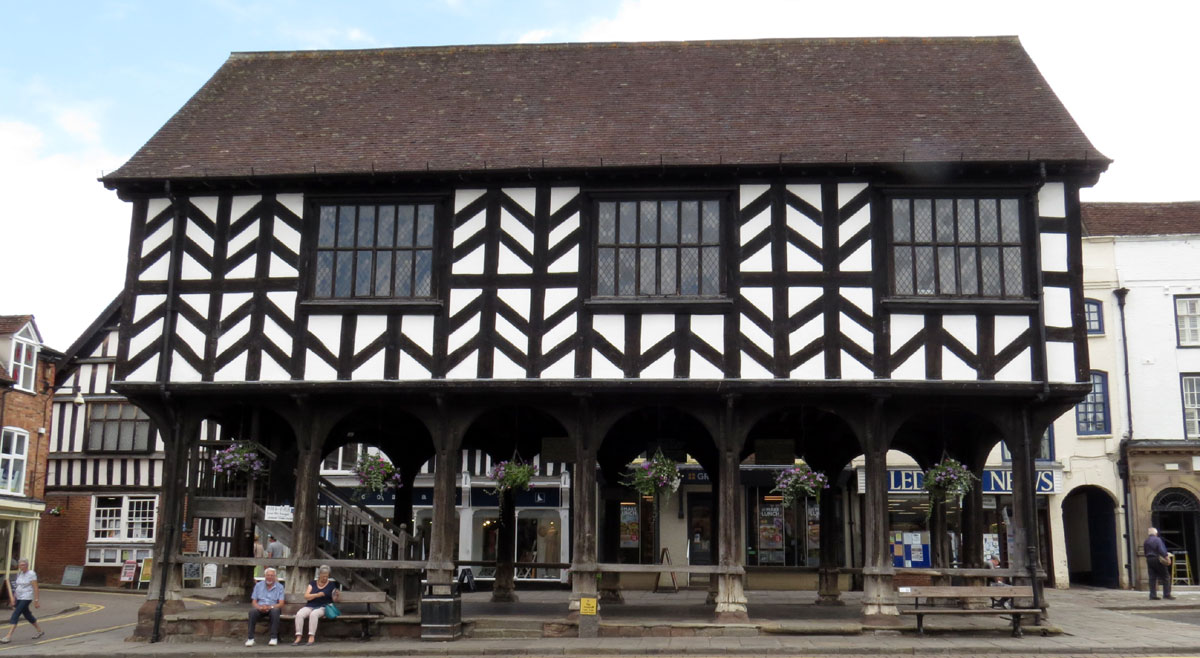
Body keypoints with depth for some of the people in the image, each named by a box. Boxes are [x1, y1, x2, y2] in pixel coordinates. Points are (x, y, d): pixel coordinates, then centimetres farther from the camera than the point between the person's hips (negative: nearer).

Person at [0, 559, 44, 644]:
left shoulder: (31, 574, -12)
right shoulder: (19, 573, 10)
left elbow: (35, 588, -13)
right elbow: (18, 586, 17)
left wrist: (36, 600, -15)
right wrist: (13, 597, 12)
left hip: (26, 598, -8)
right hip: (19, 598, 8)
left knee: (15, 614, -14)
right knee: (27, 614, 16)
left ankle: (9, 636, -15)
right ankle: (40, 631, 30)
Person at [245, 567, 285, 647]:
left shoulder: (279, 586, 4)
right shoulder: (258, 585, 10)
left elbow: (281, 604, -5)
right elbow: (254, 601, 6)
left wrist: (270, 607, -24)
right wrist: (259, 607, -17)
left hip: (273, 608, -1)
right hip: (260, 608, 1)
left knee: (275, 610, -36)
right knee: (252, 611, -32)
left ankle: (274, 638, -31)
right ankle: (250, 638, -29)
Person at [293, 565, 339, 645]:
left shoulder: (331, 585, 11)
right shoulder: (312, 584, 15)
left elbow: (335, 600, 9)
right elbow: (306, 596, 3)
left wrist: (337, 596, -14)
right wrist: (317, 595, -12)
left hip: (323, 608, -3)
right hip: (310, 606, 3)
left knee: (313, 614, -36)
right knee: (299, 614, -28)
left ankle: (312, 637, -38)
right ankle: (298, 637, -30)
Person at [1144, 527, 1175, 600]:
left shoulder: (1145, 542, 12)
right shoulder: (1157, 539, -8)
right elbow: (1162, 550, -18)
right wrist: (1167, 557, -15)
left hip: (1149, 559, 6)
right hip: (1157, 560, -6)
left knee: (1152, 578, 5)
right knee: (1165, 577, 3)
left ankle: (1153, 595, 3)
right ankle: (1166, 594, -1)